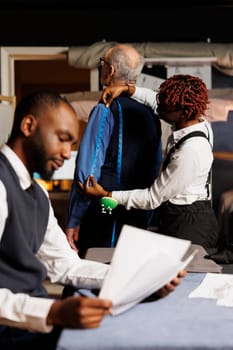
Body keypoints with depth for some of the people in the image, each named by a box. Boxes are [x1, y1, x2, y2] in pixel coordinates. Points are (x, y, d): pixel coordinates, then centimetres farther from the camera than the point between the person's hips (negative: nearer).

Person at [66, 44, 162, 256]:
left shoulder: (106, 111, -12)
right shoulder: (149, 113, 8)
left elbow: (88, 169, -16)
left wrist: (74, 220, -11)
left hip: (104, 221, -6)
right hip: (140, 220, 7)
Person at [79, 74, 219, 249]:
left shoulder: (190, 151, -28)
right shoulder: (200, 121, -2)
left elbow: (153, 198, -19)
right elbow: (155, 100, 19)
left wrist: (106, 194, -16)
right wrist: (127, 89, 8)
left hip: (188, 226, -9)